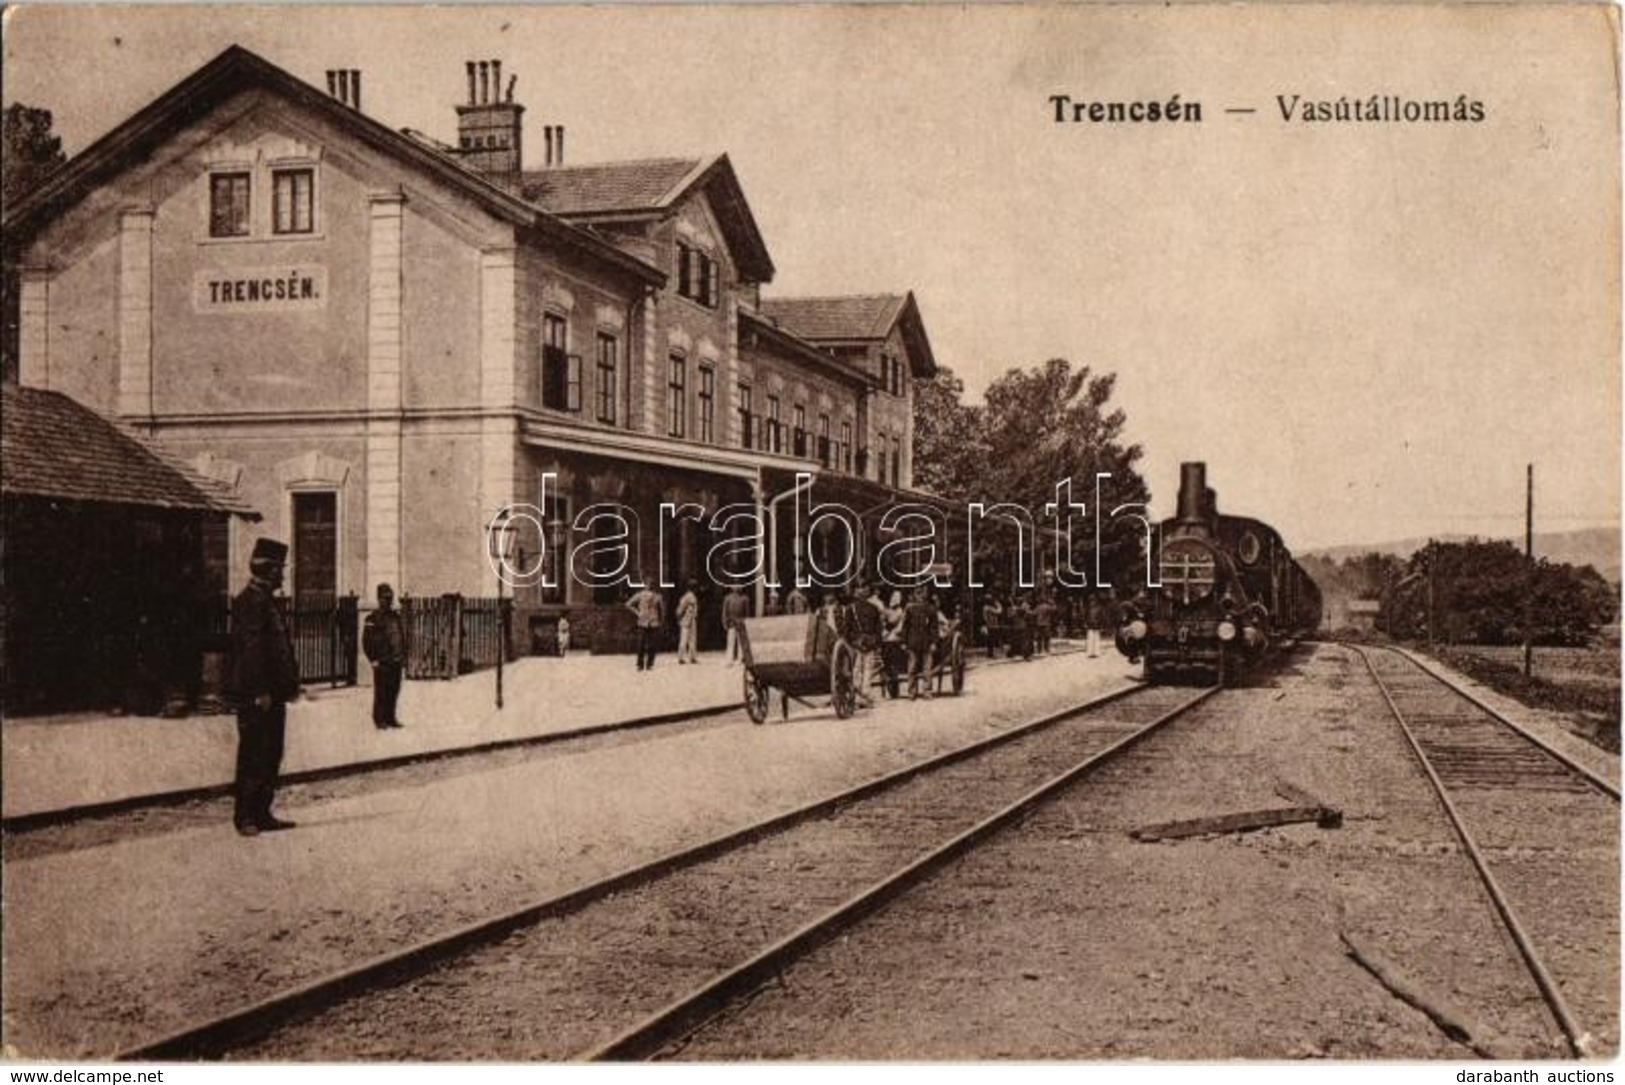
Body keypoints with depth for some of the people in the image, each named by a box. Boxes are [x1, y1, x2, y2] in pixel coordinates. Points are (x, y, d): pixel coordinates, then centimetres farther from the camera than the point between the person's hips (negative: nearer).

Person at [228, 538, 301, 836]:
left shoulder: (266, 601, 17)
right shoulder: (249, 601, -14)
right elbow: (251, 647, -20)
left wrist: (290, 685, 16)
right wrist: (261, 692, -22)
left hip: (272, 694, 10)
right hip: (256, 696, -10)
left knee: (271, 756, 12)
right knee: (253, 757, -4)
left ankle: (262, 814, 17)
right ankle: (244, 816, 3)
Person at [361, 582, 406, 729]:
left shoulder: (397, 617, 14)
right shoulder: (373, 619, -6)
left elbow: (403, 638, 20)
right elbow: (366, 641, -8)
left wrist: (403, 657, 14)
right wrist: (373, 659, -12)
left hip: (396, 662, 6)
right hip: (382, 662, -6)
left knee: (394, 691, 8)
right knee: (381, 692, -3)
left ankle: (390, 718, 17)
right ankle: (379, 720, 4)